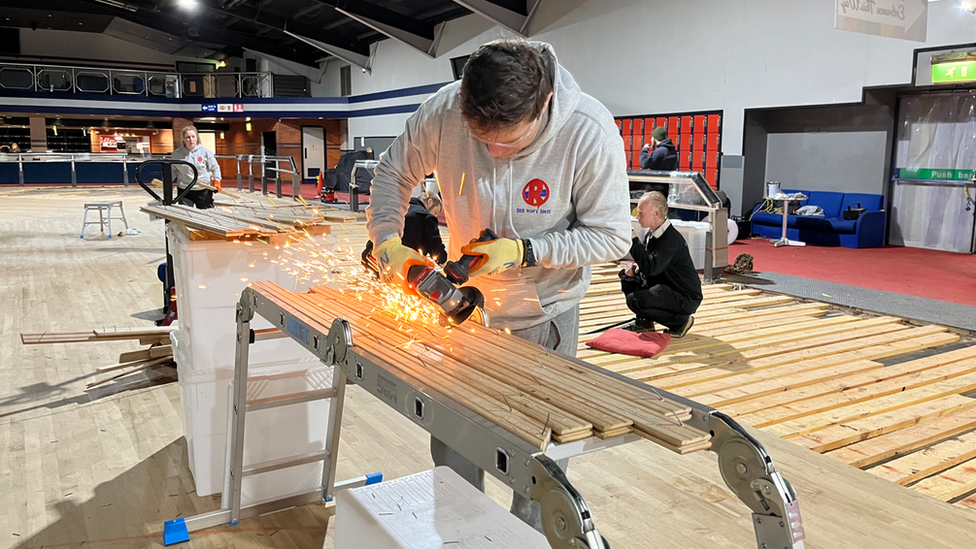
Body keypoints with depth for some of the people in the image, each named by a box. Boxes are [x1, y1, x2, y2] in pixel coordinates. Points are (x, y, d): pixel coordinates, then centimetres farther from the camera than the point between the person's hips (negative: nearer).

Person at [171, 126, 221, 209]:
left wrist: (217, 180, -4)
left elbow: (215, 167, 4)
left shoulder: (205, 152, -4)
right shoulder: (176, 154, 0)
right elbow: (173, 170, 11)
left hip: (204, 190, -1)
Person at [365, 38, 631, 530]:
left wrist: (522, 251, -28)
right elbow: (394, 172, -2)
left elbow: (611, 236, -19)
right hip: (467, 293, 3)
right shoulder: (444, 111, -22)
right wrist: (387, 241, -15)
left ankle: (532, 533, 34)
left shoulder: (590, 132, -29)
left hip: (546, 308, -2)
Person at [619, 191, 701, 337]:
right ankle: (645, 321, 15)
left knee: (634, 300, -27)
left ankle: (681, 321, -7)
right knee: (626, 277, 7)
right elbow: (648, 261, 17)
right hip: (664, 287, 9)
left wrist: (633, 241, -30)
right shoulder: (653, 233, 3)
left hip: (686, 299, -9)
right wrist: (635, 268, -6)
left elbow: (651, 268, -33)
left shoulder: (671, 238, -25)